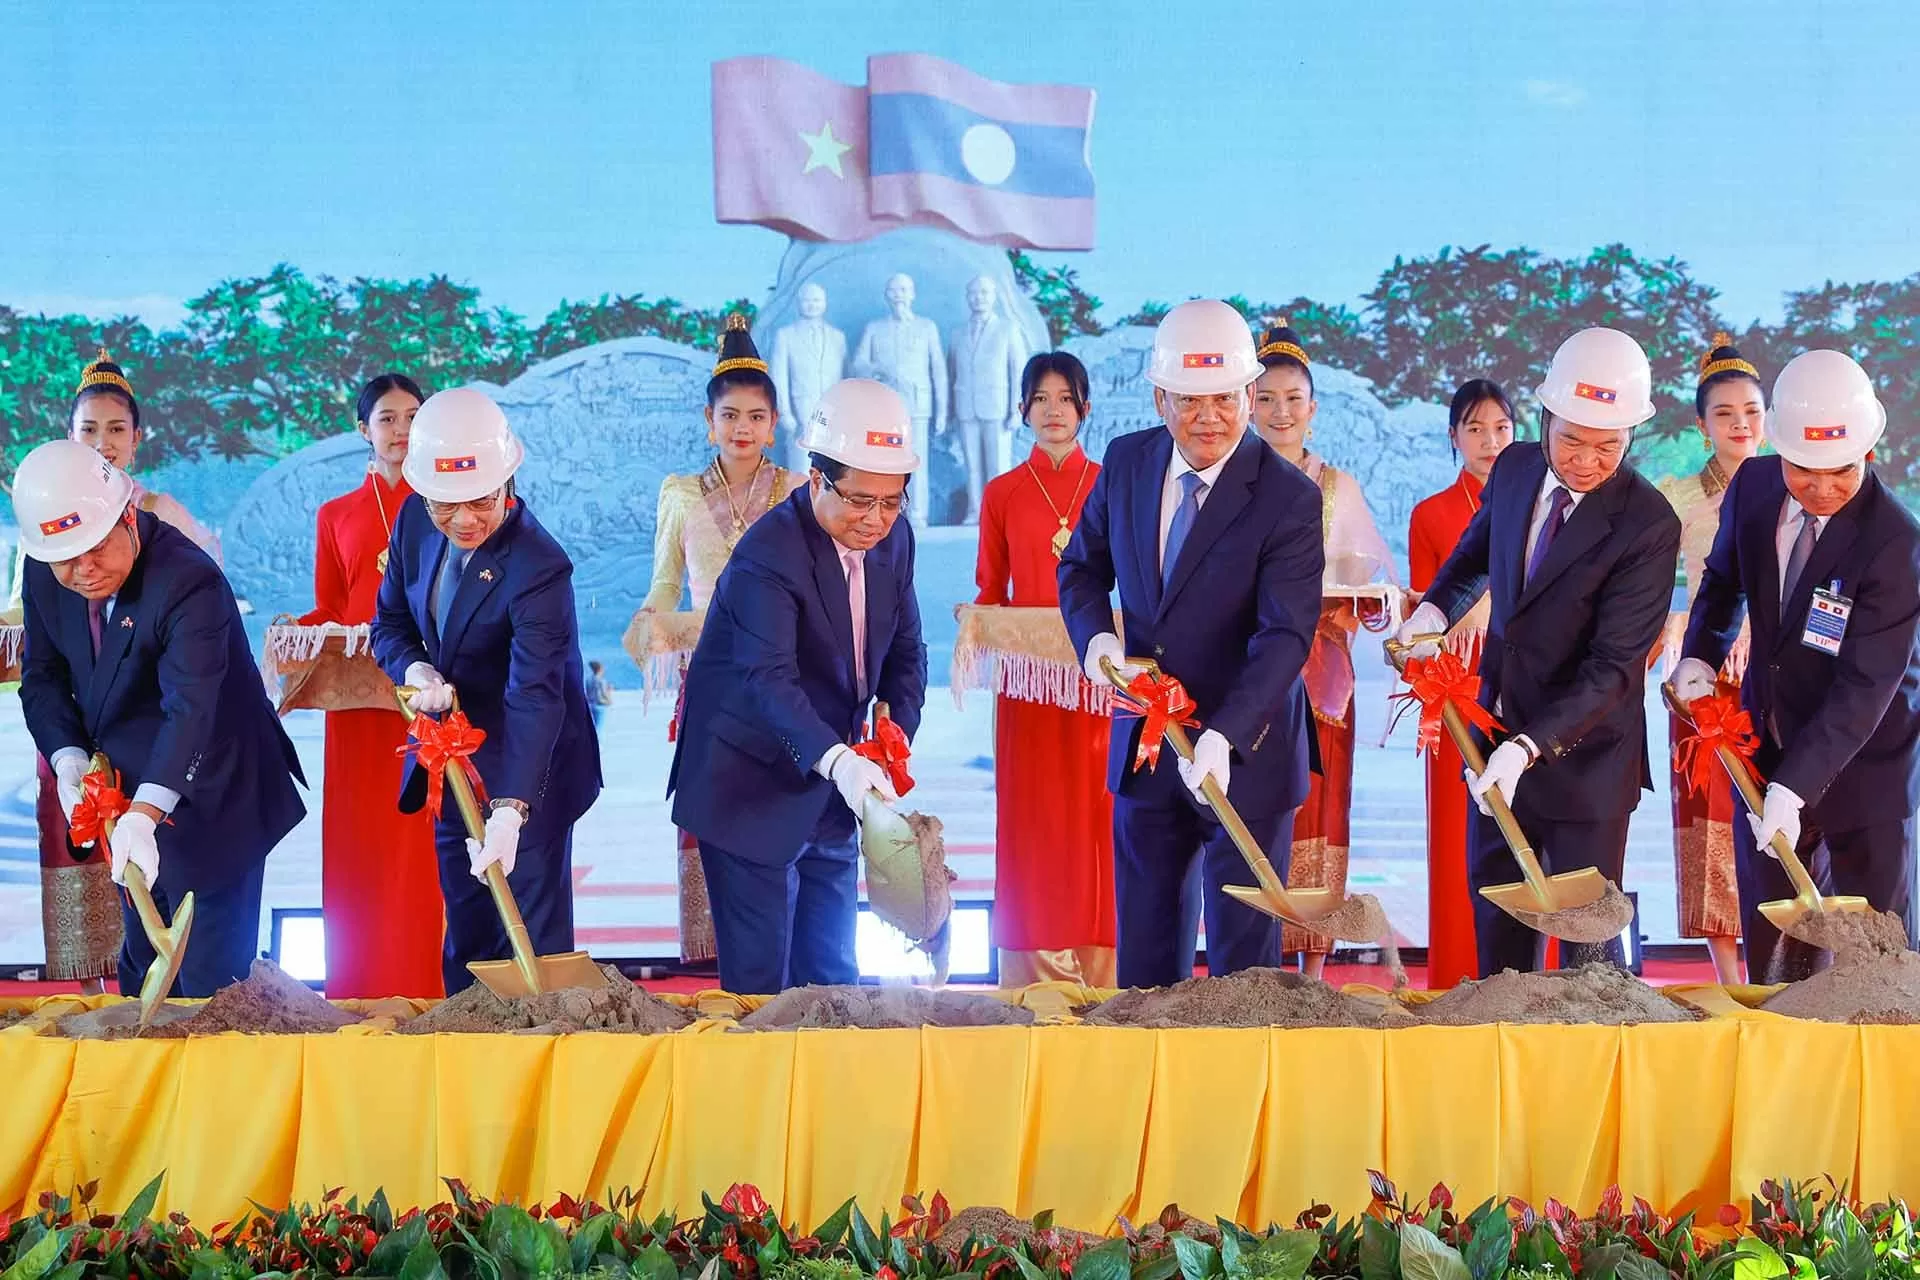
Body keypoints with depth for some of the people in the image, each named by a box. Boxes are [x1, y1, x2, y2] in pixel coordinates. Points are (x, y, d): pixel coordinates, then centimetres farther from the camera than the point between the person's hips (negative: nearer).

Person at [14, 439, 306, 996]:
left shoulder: (189, 582, -29)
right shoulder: (44, 575, -6)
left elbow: (190, 707, -39)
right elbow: (43, 675, 5)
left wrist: (144, 815, -49)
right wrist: (67, 758, -13)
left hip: (205, 800, -7)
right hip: (131, 795, 7)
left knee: (211, 978, -4)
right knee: (141, 971, 19)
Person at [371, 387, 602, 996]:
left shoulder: (539, 568, -27)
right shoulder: (415, 522, -5)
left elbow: (535, 696, -34)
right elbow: (389, 623, 8)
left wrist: (510, 809, -44)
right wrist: (416, 671, -15)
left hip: (526, 771, -7)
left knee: (532, 943, -1)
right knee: (464, 942, 16)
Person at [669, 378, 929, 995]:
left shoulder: (893, 538, 0)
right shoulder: (768, 556, -23)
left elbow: (905, 650, 8)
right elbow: (767, 681, -33)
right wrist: (837, 760, -49)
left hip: (829, 797, 7)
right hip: (752, 796, -7)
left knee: (833, 977, 11)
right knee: (760, 980, -3)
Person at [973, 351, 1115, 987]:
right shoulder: (1002, 494, 8)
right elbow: (989, 594, 10)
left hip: (1100, 677, 0)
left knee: (1096, 815, -2)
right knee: (1030, 818, -1)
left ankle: (1099, 972, 2)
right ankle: (1035, 976, 3)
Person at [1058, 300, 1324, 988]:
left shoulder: (1290, 499, -17)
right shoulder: (1127, 462, 0)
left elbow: (1285, 636, -23)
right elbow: (1082, 566, 13)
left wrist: (1223, 737, -36)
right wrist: (1096, 638, -8)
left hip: (1243, 755, -5)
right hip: (1144, 745, 5)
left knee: (1244, 955, 4)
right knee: (1144, 949, 13)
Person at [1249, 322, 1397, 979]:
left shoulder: (1339, 489, 11)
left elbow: (1379, 581, 9)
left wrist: (1351, 609, -11)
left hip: (1320, 677, 1)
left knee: (1317, 808, -2)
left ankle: (1313, 966, 2)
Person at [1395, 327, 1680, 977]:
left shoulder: (1649, 526, -21)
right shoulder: (1514, 470, -2)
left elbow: (1613, 667, -25)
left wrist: (1531, 748, -34)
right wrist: (1437, 607, 1)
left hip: (1583, 754, -6)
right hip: (1497, 741, 6)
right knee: (1496, 922, 16)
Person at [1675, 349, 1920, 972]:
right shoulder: (1753, 486, -7)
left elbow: (1866, 685, -28)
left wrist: (1795, 786, -33)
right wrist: (1701, 654, -1)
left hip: (1862, 764, -5)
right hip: (1767, 748, 5)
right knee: (1770, 946, 15)